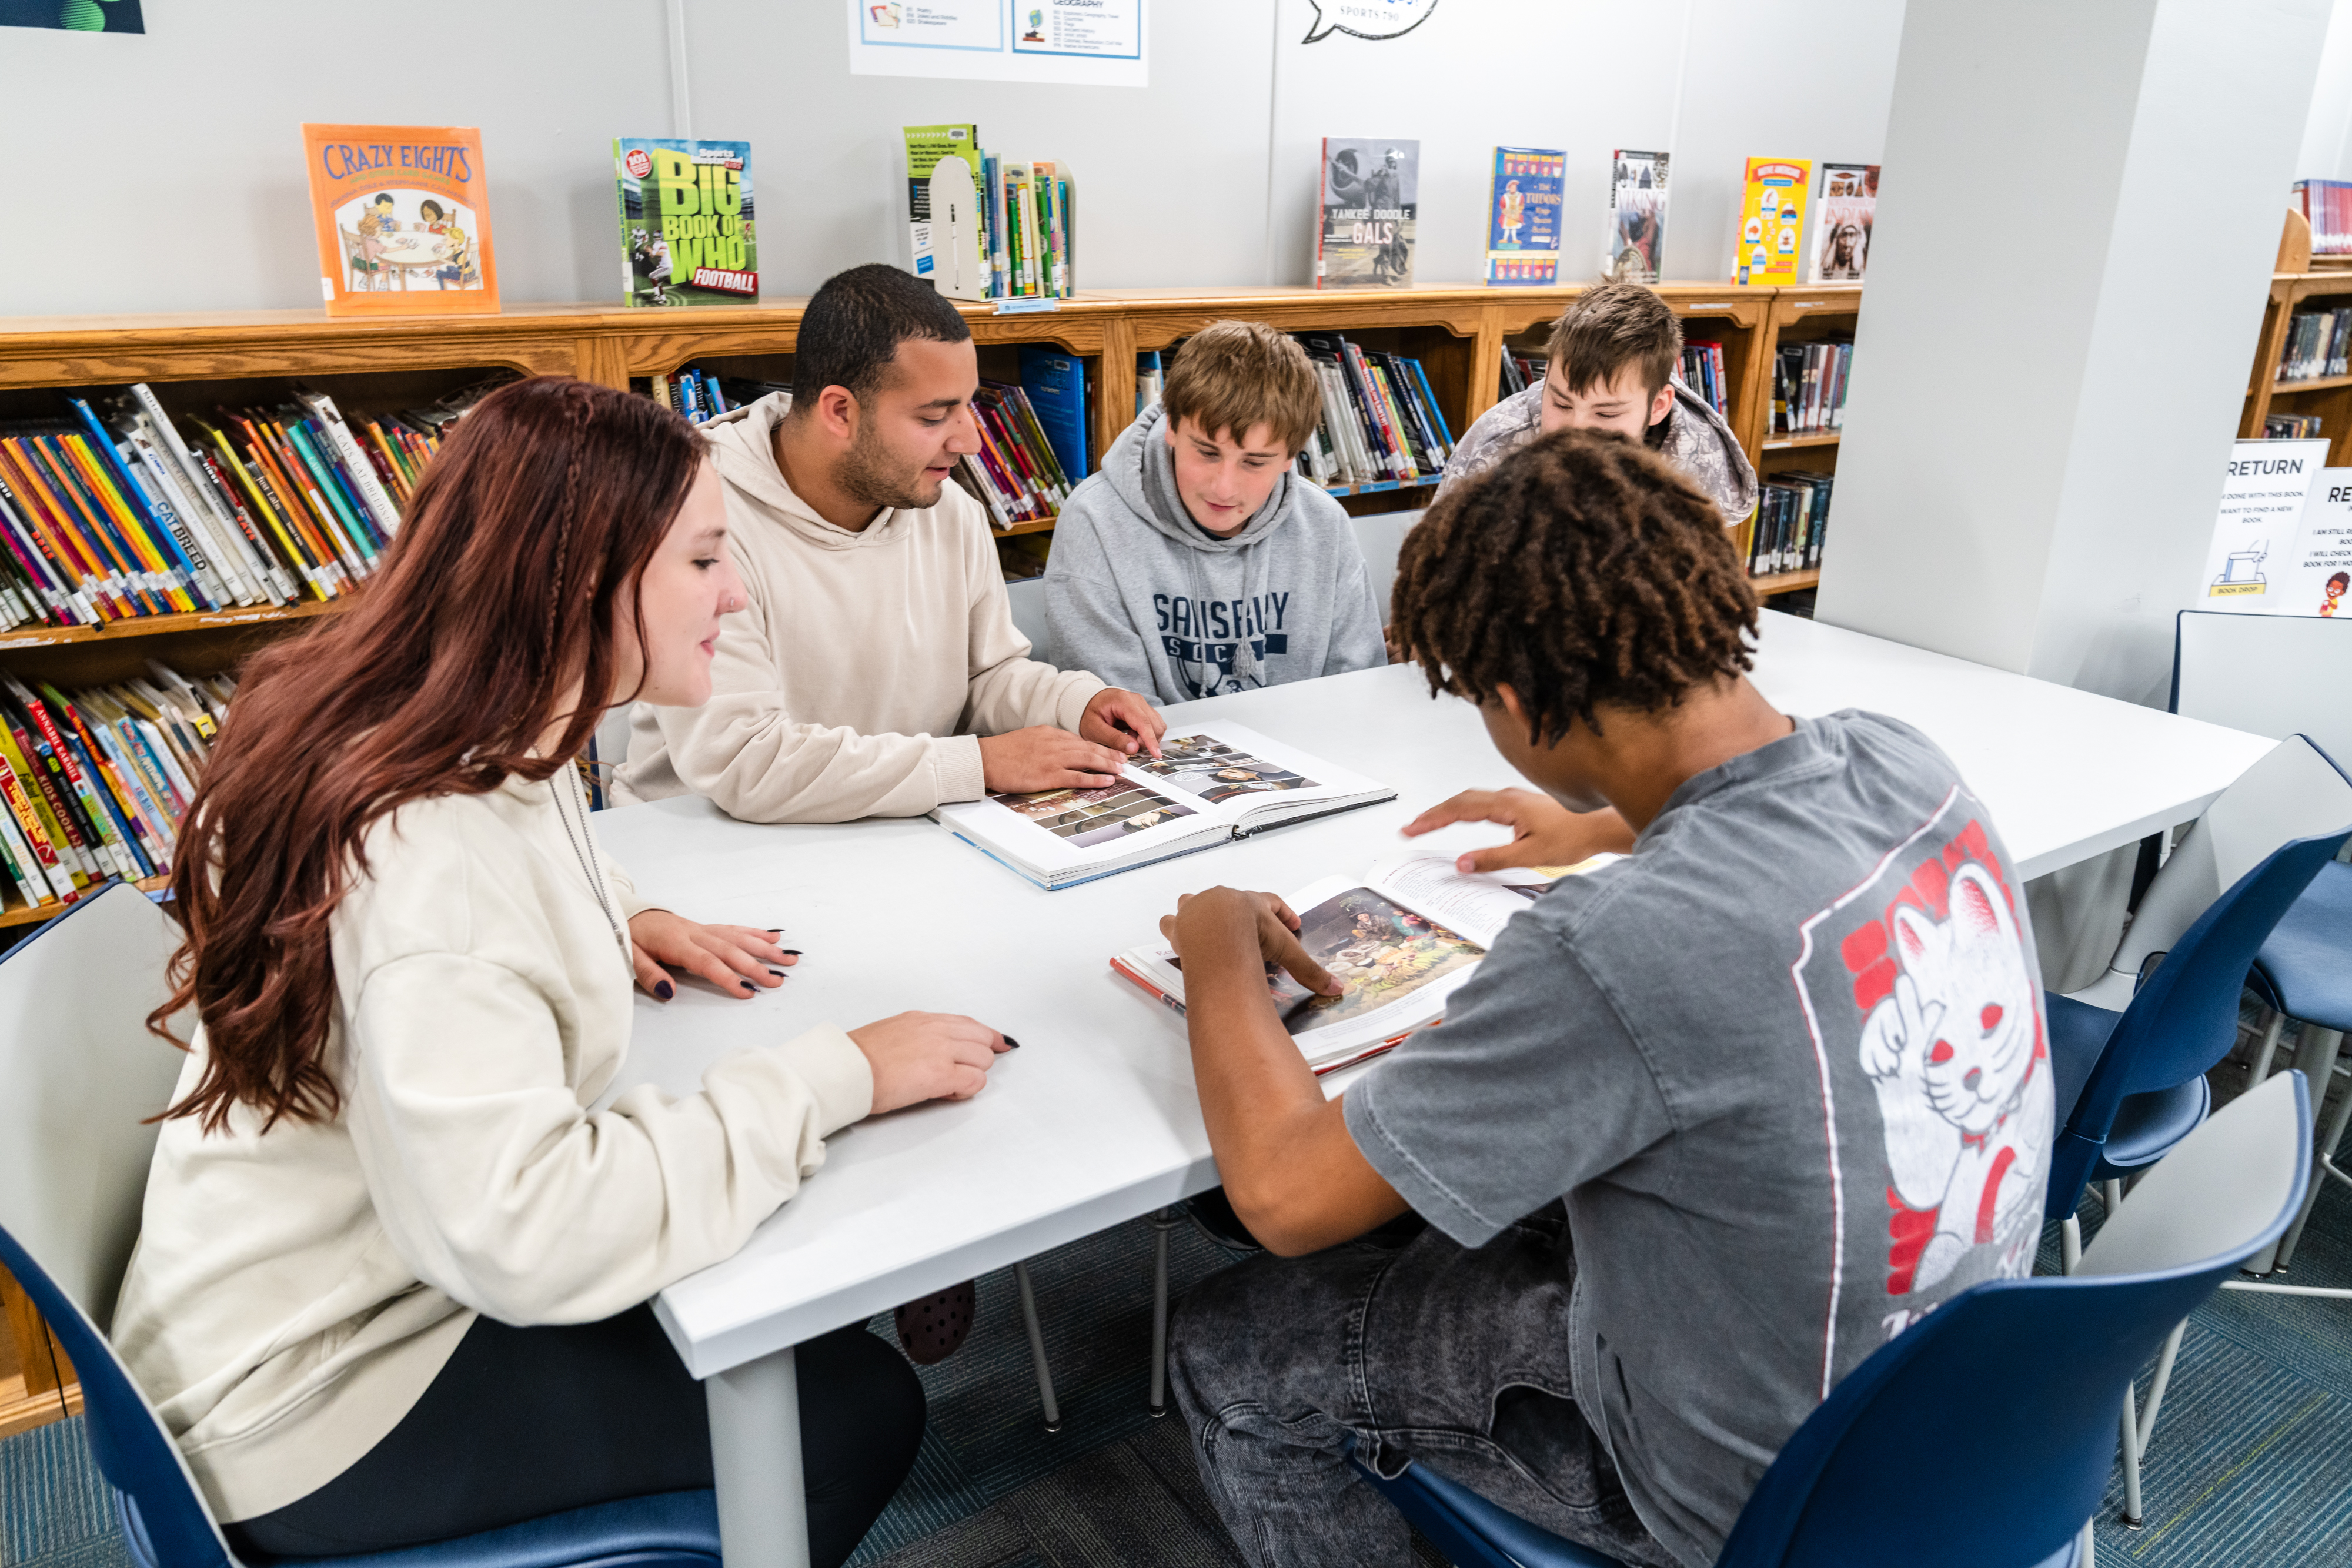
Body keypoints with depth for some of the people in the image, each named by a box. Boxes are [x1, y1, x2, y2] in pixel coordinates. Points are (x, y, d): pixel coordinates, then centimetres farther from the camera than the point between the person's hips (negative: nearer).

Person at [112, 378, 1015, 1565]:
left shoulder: (487, 749, -3)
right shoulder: (427, 852, -33)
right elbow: (529, 1238, -38)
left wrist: (619, 918, 1)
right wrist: (837, 1074, -29)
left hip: (380, 1276, 9)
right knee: (857, 1407, -6)